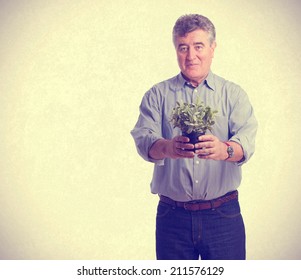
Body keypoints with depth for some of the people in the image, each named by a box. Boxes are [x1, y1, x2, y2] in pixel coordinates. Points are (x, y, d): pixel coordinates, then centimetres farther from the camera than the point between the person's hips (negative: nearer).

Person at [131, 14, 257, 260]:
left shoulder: (233, 94, 5)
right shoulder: (158, 95, 5)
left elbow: (247, 138, -11)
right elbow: (143, 138, -10)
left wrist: (225, 149, -35)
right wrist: (167, 147, -34)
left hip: (224, 214, 0)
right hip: (172, 215, 0)